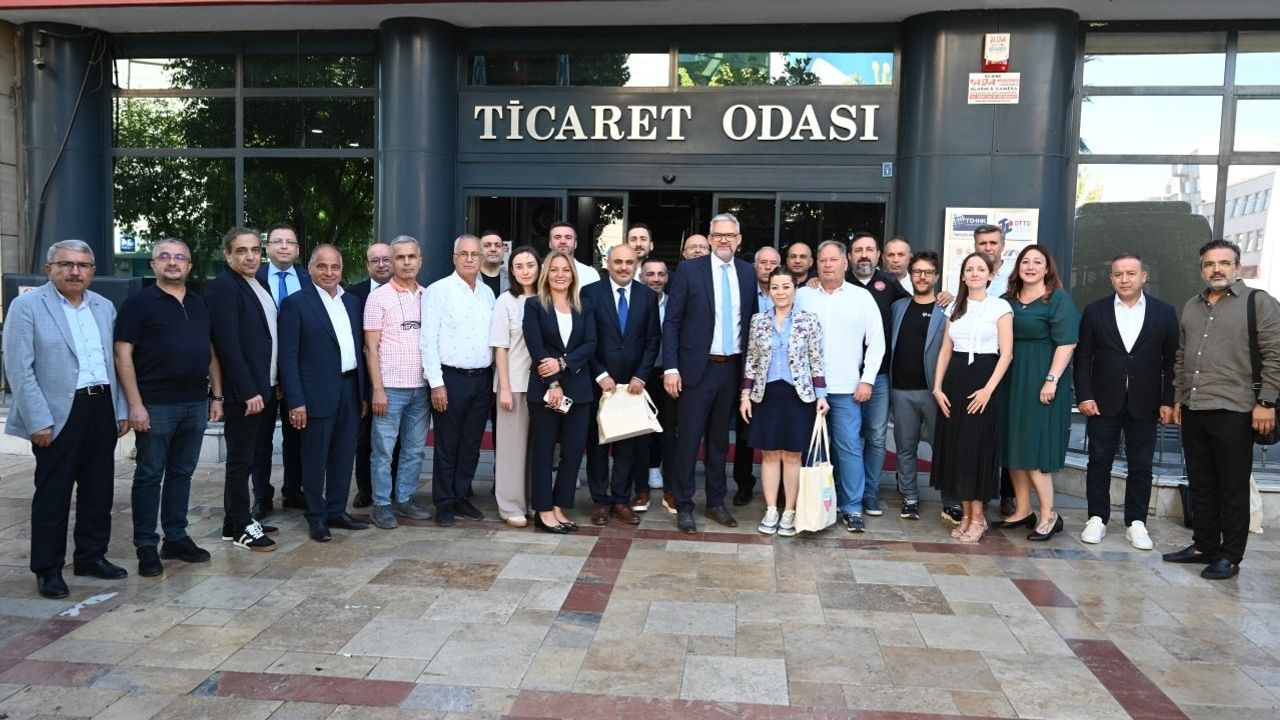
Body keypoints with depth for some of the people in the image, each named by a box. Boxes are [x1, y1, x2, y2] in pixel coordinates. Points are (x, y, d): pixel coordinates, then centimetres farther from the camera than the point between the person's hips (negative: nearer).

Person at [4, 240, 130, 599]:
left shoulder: (105, 307, 11)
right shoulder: (27, 306, -5)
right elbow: (19, 369, -10)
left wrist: (121, 410, 8)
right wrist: (39, 421, -15)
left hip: (103, 408, 5)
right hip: (60, 413, -5)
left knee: (99, 489, 13)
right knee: (52, 494, 4)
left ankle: (92, 556, 27)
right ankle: (48, 569, 16)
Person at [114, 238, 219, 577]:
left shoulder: (200, 304, 13)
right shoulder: (139, 302, -3)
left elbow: (211, 353, 17)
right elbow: (123, 355, -8)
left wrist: (217, 396, 11)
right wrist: (135, 404, -14)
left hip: (196, 404, 5)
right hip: (156, 405, -5)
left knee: (182, 473, 12)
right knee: (149, 475, 3)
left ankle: (176, 538, 21)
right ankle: (146, 546, 11)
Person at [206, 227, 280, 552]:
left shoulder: (261, 285, 13)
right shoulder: (222, 287, -12)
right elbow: (228, 344, -18)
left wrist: (275, 383, 10)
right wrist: (248, 391, -20)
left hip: (267, 387, 8)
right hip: (243, 392, -8)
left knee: (256, 457, 13)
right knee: (241, 460, 2)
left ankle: (239, 519, 24)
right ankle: (240, 528, 12)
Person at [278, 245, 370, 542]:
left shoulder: (352, 302, 12)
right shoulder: (296, 303, -6)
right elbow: (288, 356, -10)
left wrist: (363, 392, 11)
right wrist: (295, 400, -15)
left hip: (350, 390, 6)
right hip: (318, 393, -5)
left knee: (344, 455, 12)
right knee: (315, 458, 5)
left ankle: (337, 511, 25)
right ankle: (316, 517, 18)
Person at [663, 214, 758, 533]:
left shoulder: (747, 273, 7)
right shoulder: (689, 270, -5)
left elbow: (751, 321, 12)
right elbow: (671, 322, -6)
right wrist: (670, 368, -12)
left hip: (732, 368, 4)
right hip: (696, 368, -4)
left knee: (720, 439, 14)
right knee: (689, 440, 1)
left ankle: (716, 502, 25)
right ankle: (684, 507, 12)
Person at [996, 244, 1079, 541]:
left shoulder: (1058, 299, -5)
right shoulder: (1008, 299, 11)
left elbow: (1066, 343, -12)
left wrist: (1051, 380, -19)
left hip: (1039, 383, -6)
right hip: (1011, 382, 6)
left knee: (1033, 448, -5)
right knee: (1013, 447, 9)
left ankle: (1048, 515, 5)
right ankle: (1022, 511, 18)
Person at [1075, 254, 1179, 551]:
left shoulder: (1164, 312, 3)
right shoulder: (1095, 311, 2)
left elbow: (1171, 360, 3)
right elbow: (1082, 357, 1)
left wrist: (1168, 401, -3)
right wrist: (1084, 396, -7)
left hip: (1144, 404, 1)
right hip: (1103, 401, 0)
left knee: (1141, 466, 7)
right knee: (1099, 462, 5)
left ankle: (1136, 523, 17)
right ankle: (1097, 519, 15)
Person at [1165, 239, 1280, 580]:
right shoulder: (1191, 307, 14)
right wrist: (1178, 398, 16)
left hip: (1233, 412, -5)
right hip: (1193, 411, 6)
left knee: (1233, 489, 2)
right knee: (1201, 485, 12)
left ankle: (1230, 556, 11)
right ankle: (1204, 545, 23)